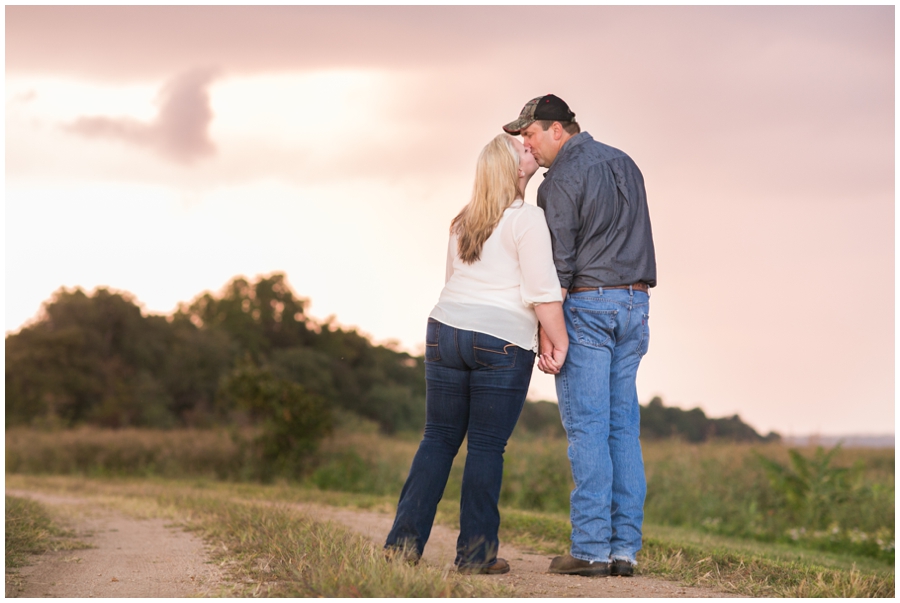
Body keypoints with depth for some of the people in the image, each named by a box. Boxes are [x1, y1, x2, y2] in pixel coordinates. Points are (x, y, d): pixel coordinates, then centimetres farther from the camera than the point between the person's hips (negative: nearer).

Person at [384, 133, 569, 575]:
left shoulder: (464, 222, 16)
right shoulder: (528, 219, -8)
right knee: (487, 447, -1)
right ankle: (475, 552, 2)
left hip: (446, 330, 6)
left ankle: (404, 542, 2)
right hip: (502, 341, -6)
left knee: (439, 439, 8)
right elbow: (542, 291, -14)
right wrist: (560, 343, -10)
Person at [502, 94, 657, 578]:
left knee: (586, 428, -6)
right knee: (622, 428, 7)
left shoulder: (560, 180, -9)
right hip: (634, 304, 7)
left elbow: (558, 262, -14)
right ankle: (624, 548, 4)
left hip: (586, 303, -7)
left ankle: (591, 549, -8)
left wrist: (546, 332, -13)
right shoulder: (624, 164, 16)